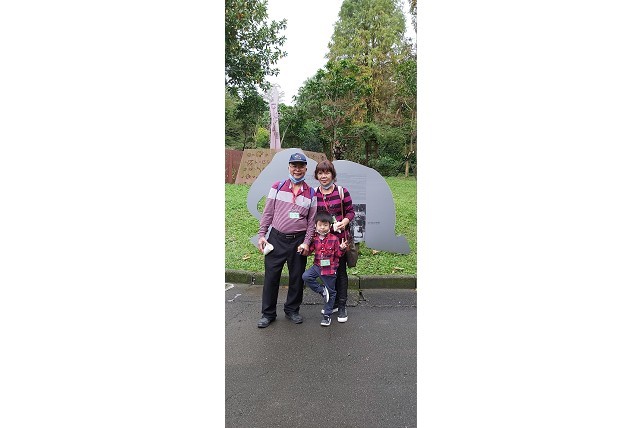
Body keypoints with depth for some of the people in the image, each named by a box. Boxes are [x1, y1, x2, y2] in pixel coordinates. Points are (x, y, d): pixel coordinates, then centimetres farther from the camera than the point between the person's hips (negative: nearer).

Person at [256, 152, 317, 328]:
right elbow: (267, 213, 3)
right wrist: (261, 235, -2)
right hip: (277, 238, -1)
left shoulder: (311, 193, 4)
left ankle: (292, 310, 28)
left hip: (299, 240, 1)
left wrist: (306, 242, -4)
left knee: (297, 277, 9)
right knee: (271, 276, 3)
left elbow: (312, 220, 5)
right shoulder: (277, 187, 2)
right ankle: (268, 313, 17)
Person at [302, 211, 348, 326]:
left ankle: (327, 315, 19)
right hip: (317, 266, 3)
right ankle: (322, 290, -2)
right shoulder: (314, 238, 0)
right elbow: (310, 250, 9)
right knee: (306, 276, -21)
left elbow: (338, 255, -2)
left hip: (330, 268, -3)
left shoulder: (334, 239, -7)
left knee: (331, 292, 4)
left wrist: (342, 248, -20)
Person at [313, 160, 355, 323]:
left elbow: (350, 211, 1)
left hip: (339, 237, -2)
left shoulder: (342, 192, -4)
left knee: (341, 271, 5)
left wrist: (344, 222, -17)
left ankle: (342, 306, 16)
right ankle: (332, 303, 28)